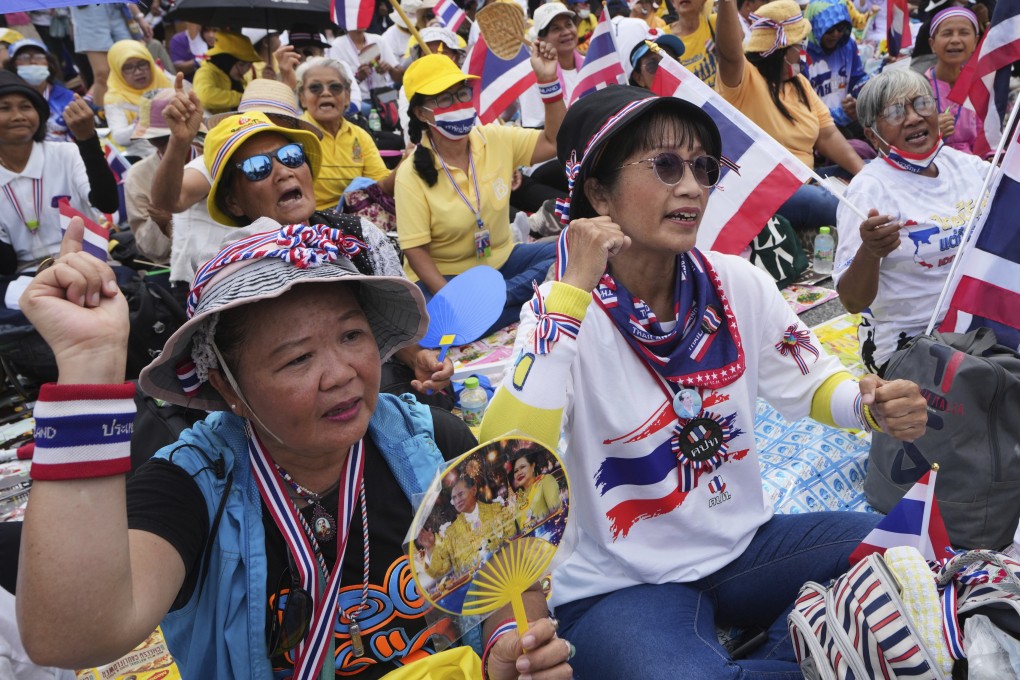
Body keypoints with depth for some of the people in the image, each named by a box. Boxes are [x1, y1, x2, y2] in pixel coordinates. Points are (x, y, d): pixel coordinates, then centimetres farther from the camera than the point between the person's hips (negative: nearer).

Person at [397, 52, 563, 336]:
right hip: (443, 275, -5)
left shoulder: (496, 139, -2)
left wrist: (548, 81, -10)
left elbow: (554, 142, 4)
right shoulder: (411, 175, -15)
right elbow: (416, 251, -16)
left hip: (501, 260, 5)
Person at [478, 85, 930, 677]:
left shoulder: (739, 285, -3)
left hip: (745, 544, 5)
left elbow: (813, 382, 11)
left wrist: (876, 406, -13)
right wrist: (572, 292, -33)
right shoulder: (561, 311, -16)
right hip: (620, 584, -4)